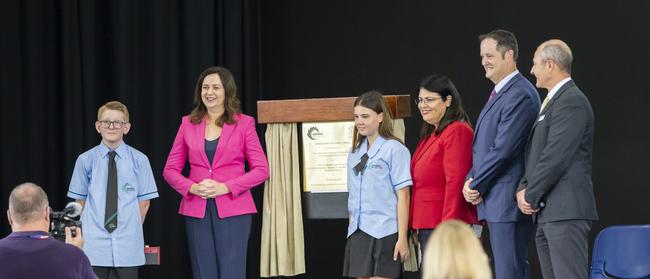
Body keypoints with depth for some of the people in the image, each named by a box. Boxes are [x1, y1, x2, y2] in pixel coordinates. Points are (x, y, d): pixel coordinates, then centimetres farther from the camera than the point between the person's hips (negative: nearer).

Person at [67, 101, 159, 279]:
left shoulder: (139, 160, 1)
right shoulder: (85, 160, 3)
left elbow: (144, 201, 5)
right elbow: (80, 200, 9)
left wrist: (132, 230, 3)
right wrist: (87, 228, 5)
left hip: (127, 246, 0)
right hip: (94, 245, 0)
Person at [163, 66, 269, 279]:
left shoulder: (243, 123, 3)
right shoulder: (188, 124, 10)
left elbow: (261, 170, -1)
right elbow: (170, 170, 11)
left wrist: (225, 187, -12)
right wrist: (192, 187, -8)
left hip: (232, 210, -3)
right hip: (197, 210, 3)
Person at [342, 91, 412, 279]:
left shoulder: (394, 149, -5)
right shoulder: (355, 153, 15)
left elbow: (403, 196, -8)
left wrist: (402, 238, -13)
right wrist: (352, 231, 14)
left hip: (384, 233, -6)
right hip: (358, 233, 6)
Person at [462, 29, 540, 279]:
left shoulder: (520, 95, -14)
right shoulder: (499, 93, 19)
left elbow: (503, 149, -19)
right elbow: (482, 146, 21)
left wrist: (475, 186, -10)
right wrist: (470, 181, 4)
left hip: (508, 201, -10)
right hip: (495, 202, 10)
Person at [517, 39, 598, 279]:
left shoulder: (572, 101, -11)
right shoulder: (553, 100, 21)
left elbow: (556, 156, -18)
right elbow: (537, 153, 21)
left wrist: (530, 196, -10)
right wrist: (524, 189, 5)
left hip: (566, 212, -10)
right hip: (547, 213, 10)